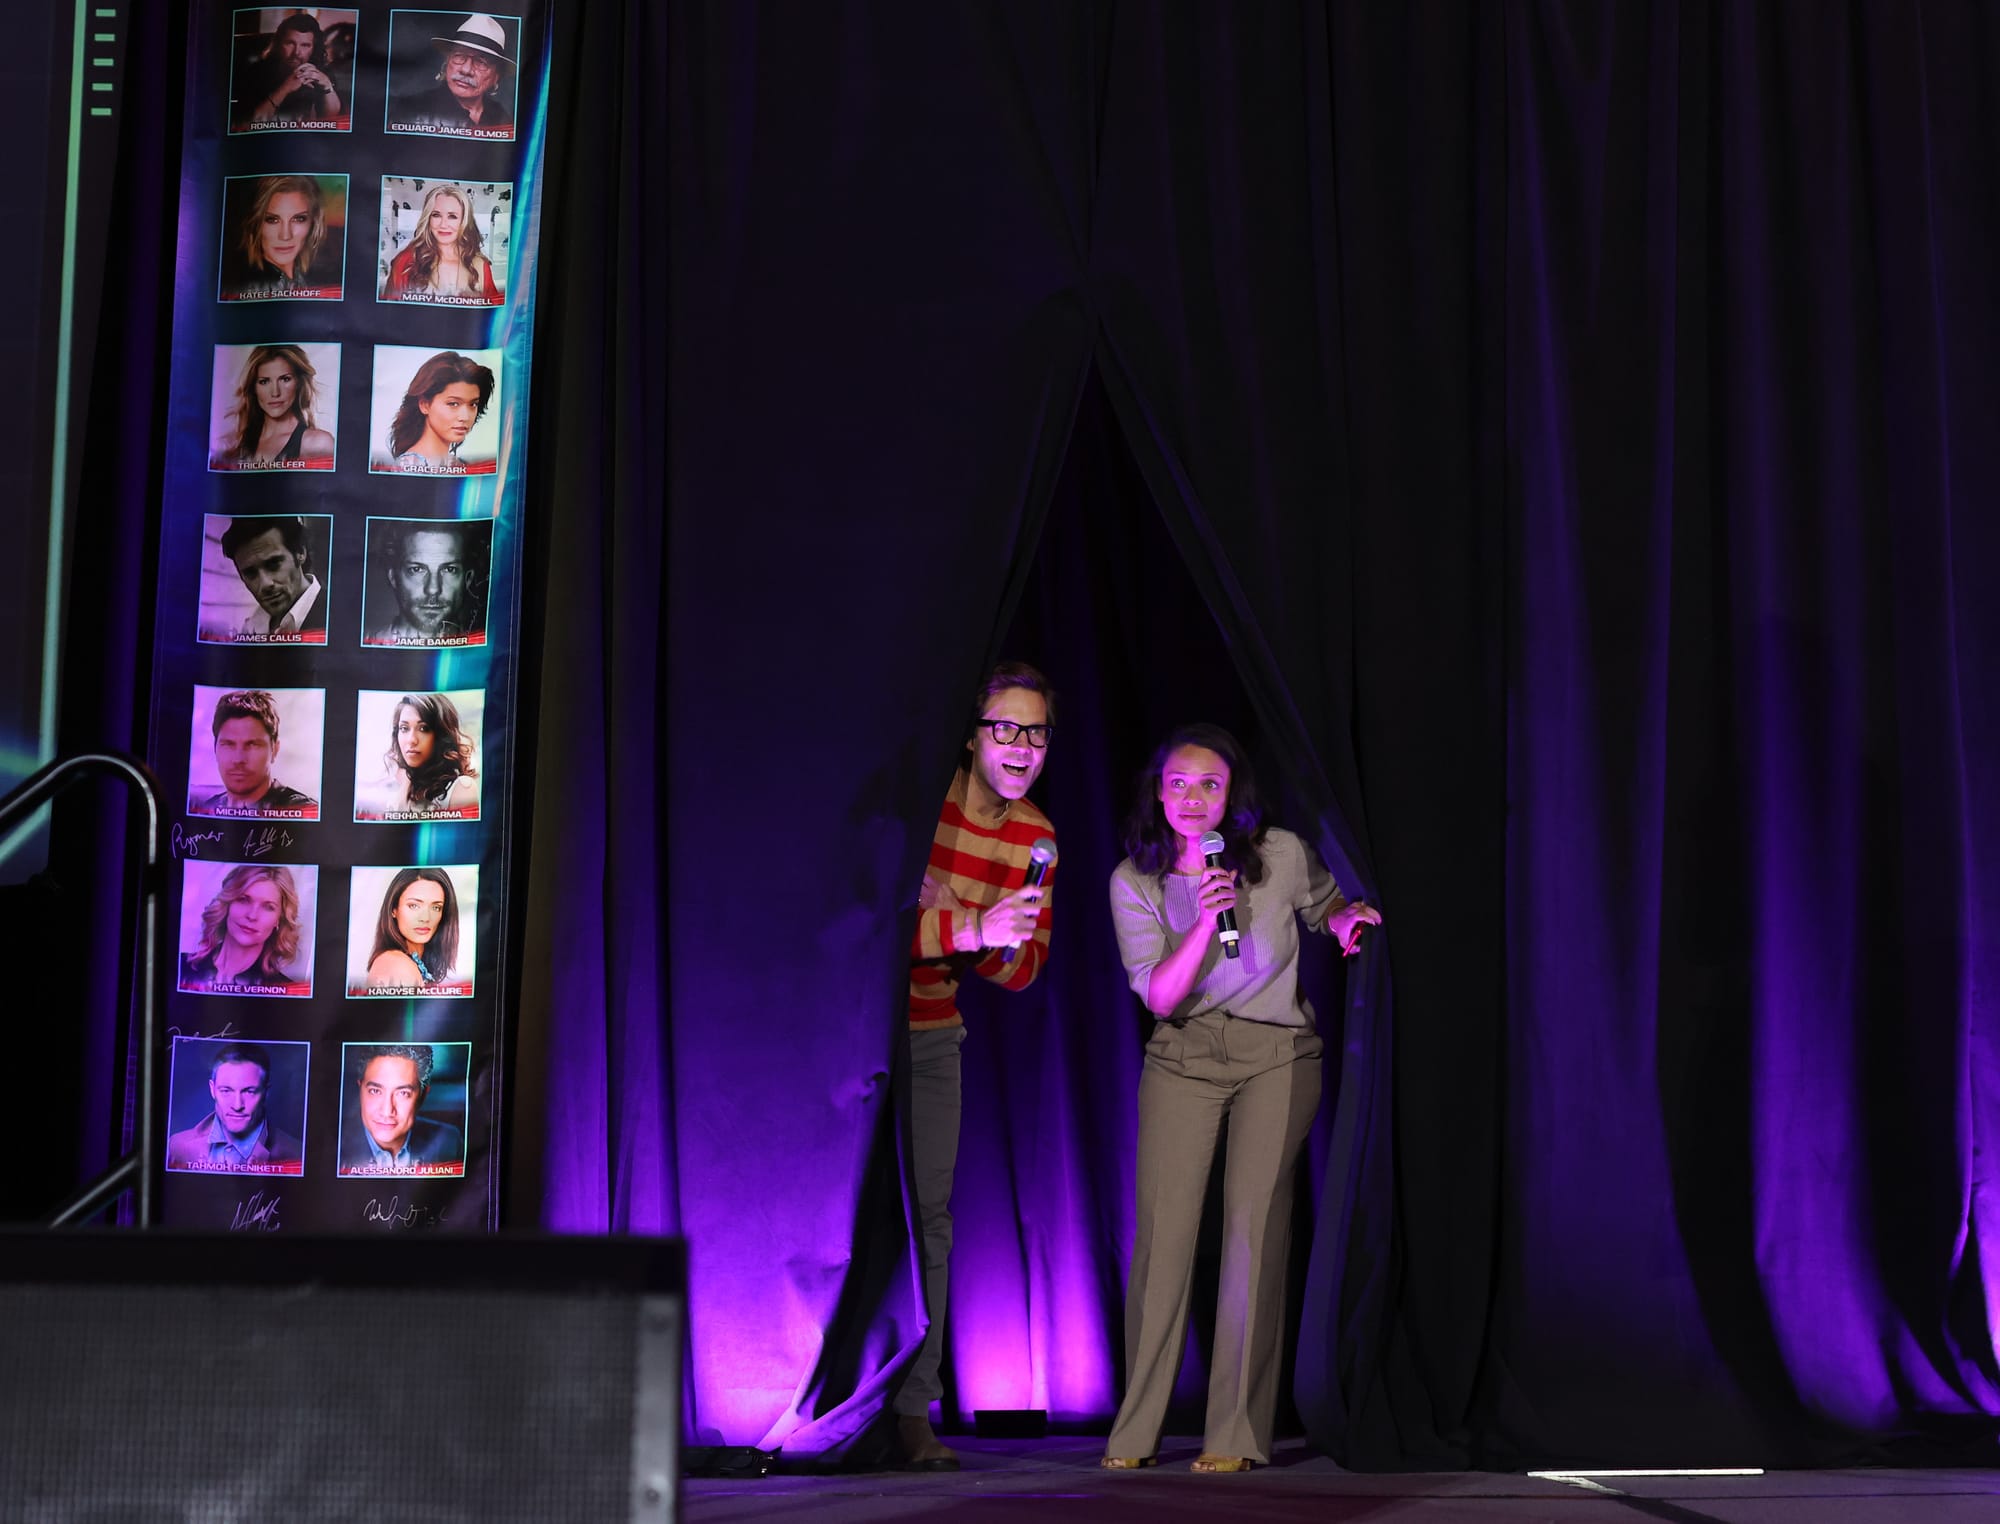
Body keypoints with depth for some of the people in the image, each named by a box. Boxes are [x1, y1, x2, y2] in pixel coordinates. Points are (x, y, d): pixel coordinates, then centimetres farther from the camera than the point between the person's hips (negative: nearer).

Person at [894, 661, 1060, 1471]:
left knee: (928, 1211, 2)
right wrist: (971, 930, -34)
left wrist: (1002, 946, -19)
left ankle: (911, 1408, 7)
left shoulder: (1035, 837, 0)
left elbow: (1025, 968, 4)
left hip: (929, 1036, 5)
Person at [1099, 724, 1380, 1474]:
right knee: (1160, 1225, -8)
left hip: (1277, 1055, -1)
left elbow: (1328, 908, 15)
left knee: (1254, 1221, -11)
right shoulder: (1134, 882, -4)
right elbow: (1159, 996, -10)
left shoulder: (1282, 856, -5)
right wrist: (1206, 923, -25)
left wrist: (1347, 920, -9)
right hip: (1183, 1058, 1)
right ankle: (1135, 1430, 2)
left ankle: (1236, 1432, -6)